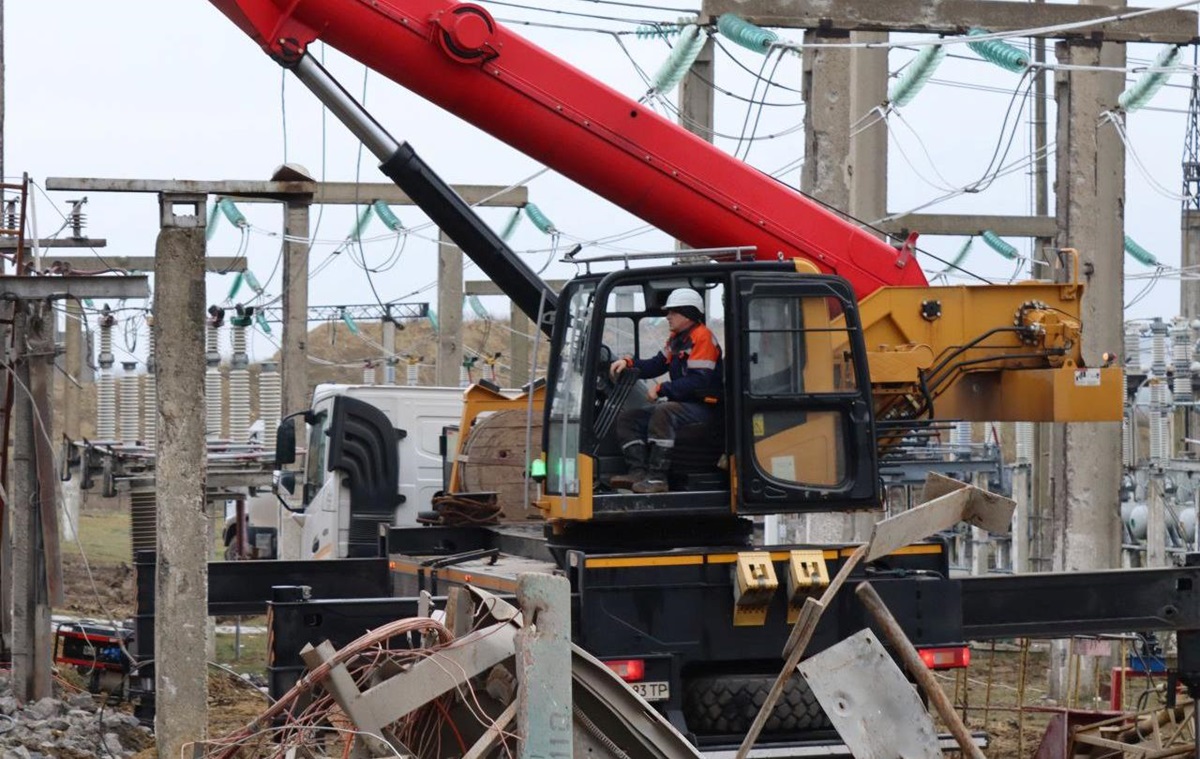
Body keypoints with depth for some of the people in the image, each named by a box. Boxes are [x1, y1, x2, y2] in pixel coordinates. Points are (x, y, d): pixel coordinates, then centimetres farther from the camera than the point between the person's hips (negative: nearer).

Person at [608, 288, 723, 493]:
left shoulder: (702, 337, -14)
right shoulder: (676, 338, 16)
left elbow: (698, 381, -22)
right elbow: (657, 365, 19)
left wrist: (662, 389, -20)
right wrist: (629, 363, 2)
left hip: (705, 407, -10)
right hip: (680, 404, 10)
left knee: (663, 413, -38)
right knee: (628, 418, 2)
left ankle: (657, 477, -41)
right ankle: (638, 471, -14)